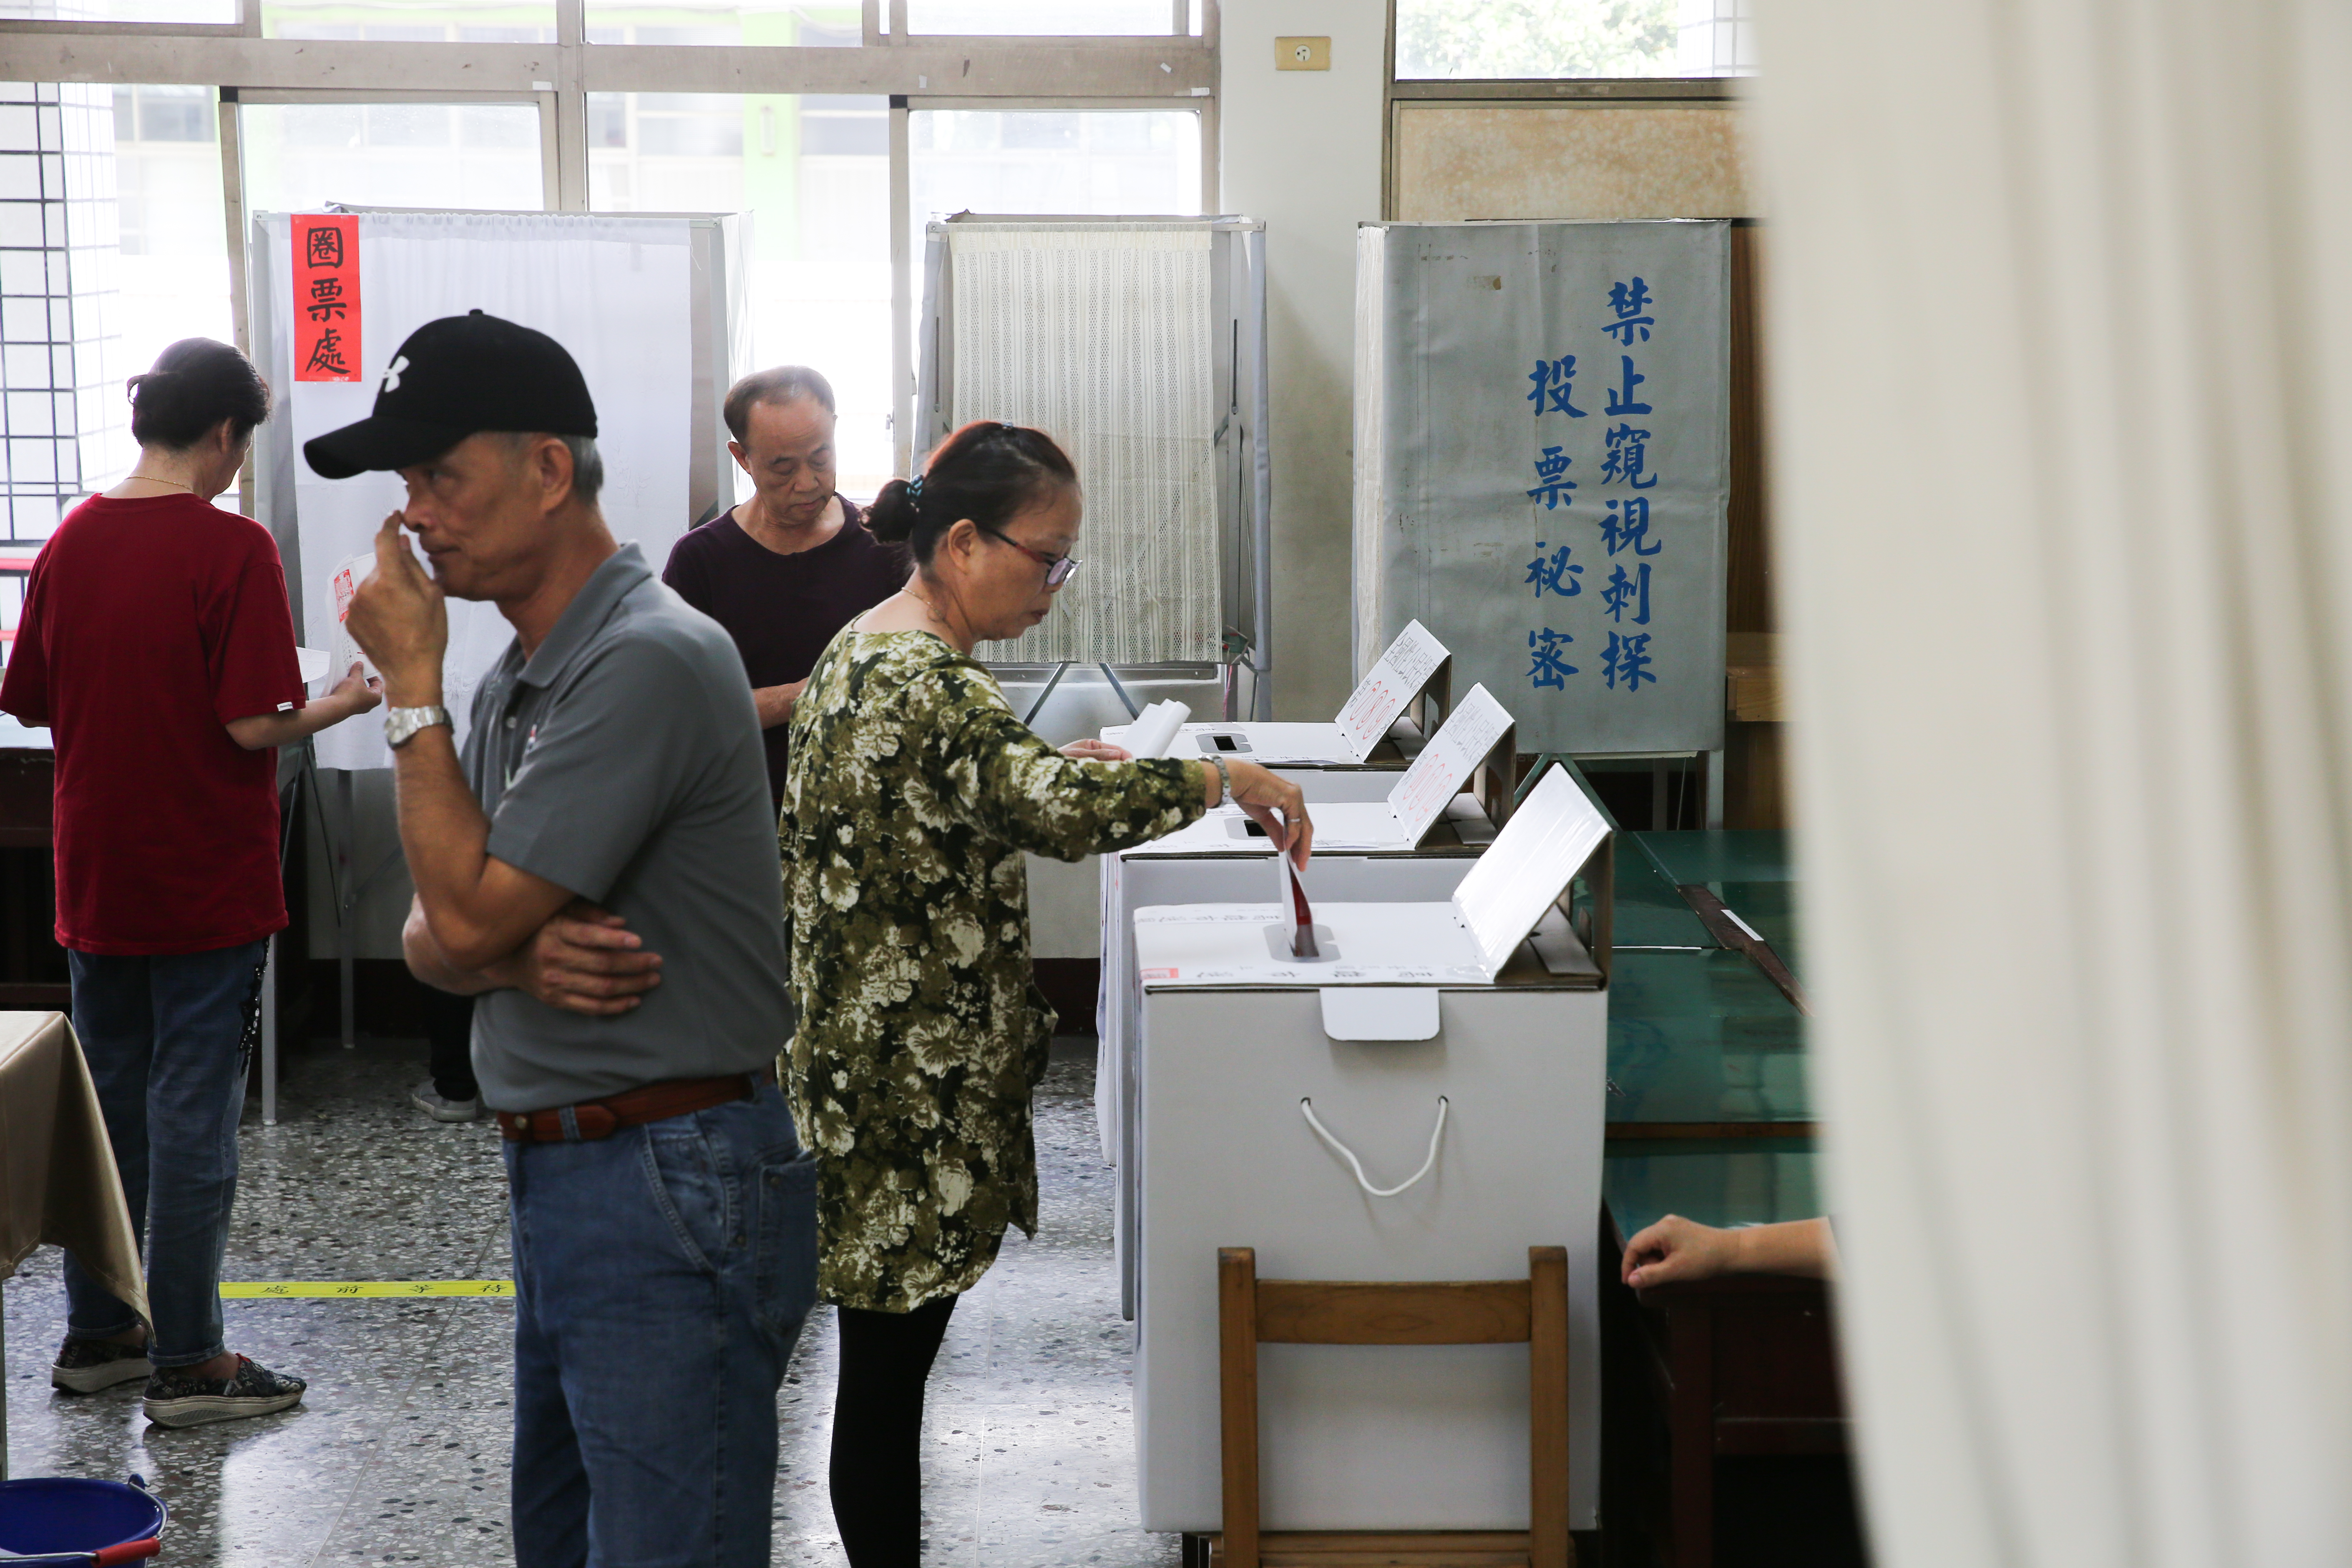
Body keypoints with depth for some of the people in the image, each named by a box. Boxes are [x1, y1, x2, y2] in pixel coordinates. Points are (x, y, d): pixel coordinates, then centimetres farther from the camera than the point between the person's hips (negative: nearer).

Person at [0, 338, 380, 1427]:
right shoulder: (233, 549, -15)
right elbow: (254, 724, -19)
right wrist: (342, 704, -1)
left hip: (96, 879, 6)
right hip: (208, 886, -6)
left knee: (106, 1101, 16)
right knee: (193, 1113, 1)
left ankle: (97, 1334, 25)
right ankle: (186, 1362, 7)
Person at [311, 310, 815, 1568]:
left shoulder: (650, 662, -18)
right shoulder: (516, 682, 13)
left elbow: (468, 912, -19)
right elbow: (431, 942, 11)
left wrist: (411, 687, -10)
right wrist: (517, 956, -12)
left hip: (666, 1192, -10)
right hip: (555, 1176, 10)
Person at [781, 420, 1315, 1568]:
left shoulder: (866, 647, 12)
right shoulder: (925, 683, -22)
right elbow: (1059, 812, -36)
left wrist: (1053, 764, 13)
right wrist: (1221, 777, -26)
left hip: (868, 1072, 10)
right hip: (909, 1088, -10)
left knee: (888, 1360, 16)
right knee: (887, 1372, -1)